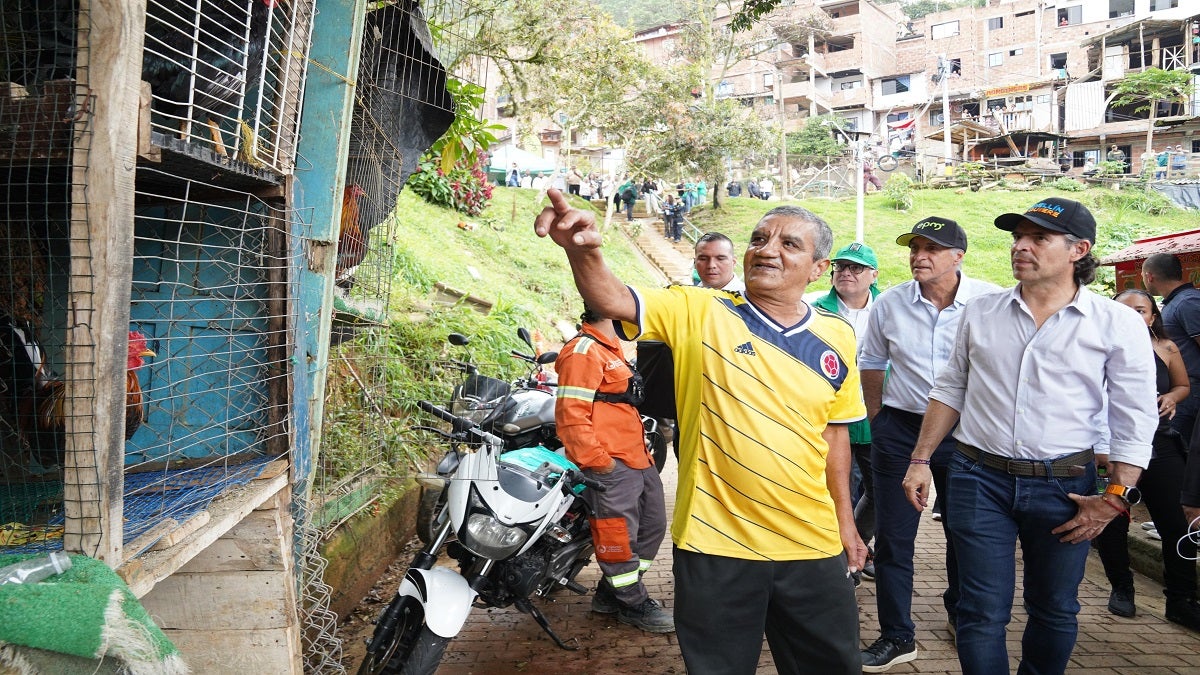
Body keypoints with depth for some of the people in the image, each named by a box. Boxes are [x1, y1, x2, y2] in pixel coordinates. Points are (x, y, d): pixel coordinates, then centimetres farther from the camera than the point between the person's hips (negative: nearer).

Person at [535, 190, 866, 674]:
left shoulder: (836, 339, 3)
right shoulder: (699, 312, -8)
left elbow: (834, 431, 13)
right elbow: (613, 301, -21)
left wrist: (844, 518, 17)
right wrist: (582, 250, -41)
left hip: (812, 548, 4)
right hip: (715, 544, -3)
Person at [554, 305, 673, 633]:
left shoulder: (612, 349, 19)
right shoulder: (583, 351, -15)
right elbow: (570, 416, -22)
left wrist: (643, 447, 19)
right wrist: (598, 461, -21)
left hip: (637, 459, 11)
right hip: (611, 465, -11)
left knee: (652, 524, 17)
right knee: (619, 533, -1)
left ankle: (611, 592, 29)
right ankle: (634, 605, 16)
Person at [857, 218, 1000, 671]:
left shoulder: (990, 301, -8)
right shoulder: (889, 304, -2)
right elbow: (871, 363, 10)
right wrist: (877, 423, 10)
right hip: (900, 430, 1)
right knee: (893, 537, 3)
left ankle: (961, 613, 41)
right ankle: (896, 636, 15)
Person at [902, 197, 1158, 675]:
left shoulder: (1118, 324, -4)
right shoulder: (980, 312, 4)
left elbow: (1135, 421, -3)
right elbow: (950, 390, 11)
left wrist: (1116, 497, -9)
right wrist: (920, 460, 7)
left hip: (1064, 487, -1)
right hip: (979, 479, 1)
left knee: (1055, 611, 15)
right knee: (982, 612, 2)